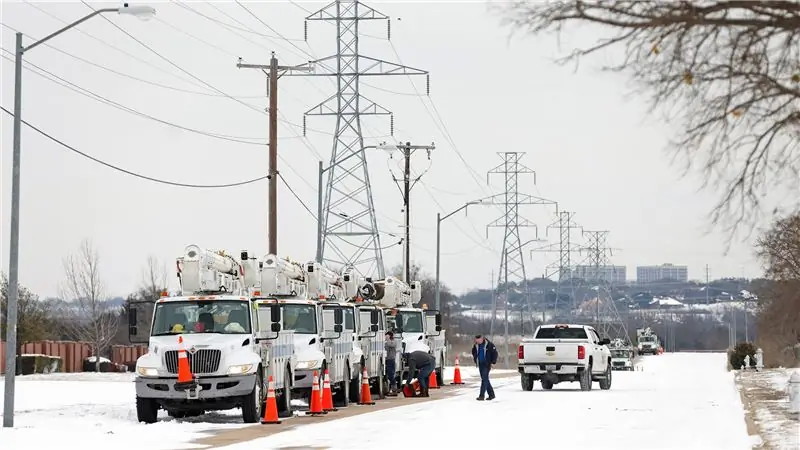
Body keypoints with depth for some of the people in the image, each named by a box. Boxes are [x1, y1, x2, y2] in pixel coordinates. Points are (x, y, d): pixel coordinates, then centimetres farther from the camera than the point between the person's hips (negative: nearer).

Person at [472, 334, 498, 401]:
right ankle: (491, 394, 21)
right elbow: (474, 352, 23)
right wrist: (475, 361, 16)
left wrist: (493, 362, -9)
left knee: (484, 379, -12)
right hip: (480, 364, 7)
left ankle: (481, 395, -15)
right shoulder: (476, 346, 4)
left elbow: (495, 353, -8)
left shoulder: (489, 344, -13)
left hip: (487, 364, -7)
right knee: (485, 379, 10)